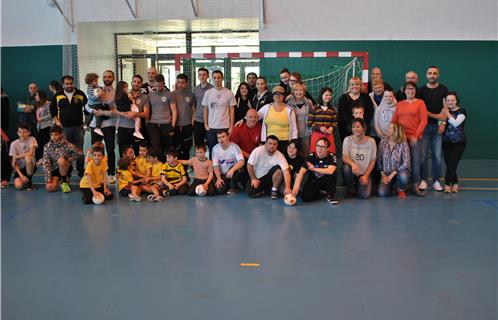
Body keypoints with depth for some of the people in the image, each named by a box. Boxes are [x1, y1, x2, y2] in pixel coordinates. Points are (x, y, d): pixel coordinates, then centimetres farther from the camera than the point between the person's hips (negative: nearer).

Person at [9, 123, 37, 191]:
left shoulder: (32, 139, -9)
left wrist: (16, 157, -15)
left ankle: (29, 181, -14)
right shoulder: (14, 144, -7)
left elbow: (30, 153, -24)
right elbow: (14, 163, -8)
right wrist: (21, 175, -20)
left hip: (30, 166, -1)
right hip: (19, 168, 1)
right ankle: (25, 180, 14)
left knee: (28, 158, -35)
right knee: (18, 186, -25)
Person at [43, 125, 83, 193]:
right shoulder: (47, 147, -8)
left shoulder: (67, 145, -15)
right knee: (50, 188, -18)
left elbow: (80, 153, -10)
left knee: (61, 160, -35)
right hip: (54, 170, 3)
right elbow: (46, 164, -11)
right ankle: (58, 180, 19)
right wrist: (48, 180, -19)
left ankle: (64, 182, -13)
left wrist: (68, 159, -16)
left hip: (65, 168, -3)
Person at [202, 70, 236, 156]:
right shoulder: (208, 93, 5)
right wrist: (206, 125, 4)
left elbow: (232, 111, 2)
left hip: (225, 127, -2)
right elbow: (205, 110, 10)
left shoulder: (229, 93, 0)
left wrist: (231, 126, -3)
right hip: (211, 127, 2)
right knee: (212, 150, 7)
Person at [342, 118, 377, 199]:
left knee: (365, 195, -18)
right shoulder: (348, 140, -9)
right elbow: (344, 157, -15)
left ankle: (358, 185, 21)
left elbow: (373, 161, -2)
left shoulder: (371, 141, -7)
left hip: (364, 173, 0)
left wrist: (366, 175, -10)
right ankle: (351, 190, -5)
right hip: (352, 171, 0)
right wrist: (353, 164, -37)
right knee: (346, 168, -36)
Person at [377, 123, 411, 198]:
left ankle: (401, 190, -1)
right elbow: (379, 160, 0)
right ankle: (391, 184, 20)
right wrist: (383, 175, -7)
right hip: (386, 173, 3)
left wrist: (392, 174, -20)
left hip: (399, 171, -2)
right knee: (382, 193, -18)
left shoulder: (403, 144, -15)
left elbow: (406, 163, -16)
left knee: (403, 177, -39)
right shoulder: (383, 141, -5)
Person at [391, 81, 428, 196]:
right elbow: (394, 121, 10)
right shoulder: (399, 104, 11)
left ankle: (415, 186, 6)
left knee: (416, 161, -2)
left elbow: (424, 121, -2)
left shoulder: (420, 103, 4)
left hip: (415, 138, -2)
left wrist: (416, 135, -9)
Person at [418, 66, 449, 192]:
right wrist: (436, 116, -9)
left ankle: (436, 180, 8)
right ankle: (424, 180, 4)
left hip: (438, 126, 0)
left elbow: (445, 107, 2)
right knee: (423, 154, -3)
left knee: (437, 155, 0)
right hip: (424, 125, 0)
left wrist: (442, 123, -11)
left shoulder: (443, 89, 8)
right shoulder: (421, 90, 7)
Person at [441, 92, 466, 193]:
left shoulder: (462, 111, -3)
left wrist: (448, 114, -16)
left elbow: (456, 123, -18)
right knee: (449, 164, 2)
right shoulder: (444, 111, 9)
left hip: (459, 142, -4)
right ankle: (455, 183, 17)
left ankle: (447, 184, 1)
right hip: (446, 142, 4)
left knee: (452, 163, -9)